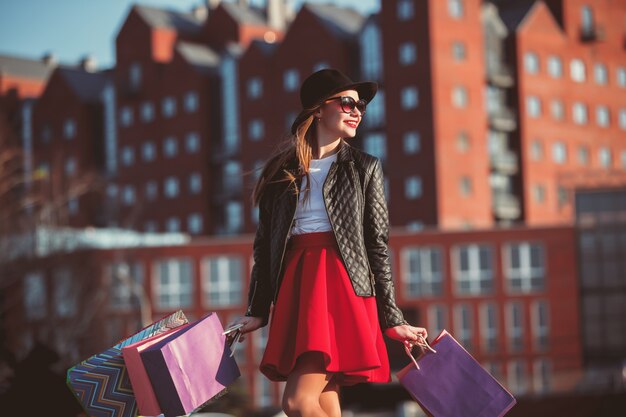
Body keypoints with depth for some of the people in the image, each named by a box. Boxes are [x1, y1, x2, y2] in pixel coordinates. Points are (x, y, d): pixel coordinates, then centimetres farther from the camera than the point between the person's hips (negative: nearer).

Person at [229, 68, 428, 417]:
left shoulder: (364, 168, 9)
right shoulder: (280, 170, 12)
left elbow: (378, 245, 5)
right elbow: (265, 245, 14)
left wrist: (392, 319, 2)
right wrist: (257, 310, 10)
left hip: (341, 284, -3)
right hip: (295, 286, 3)